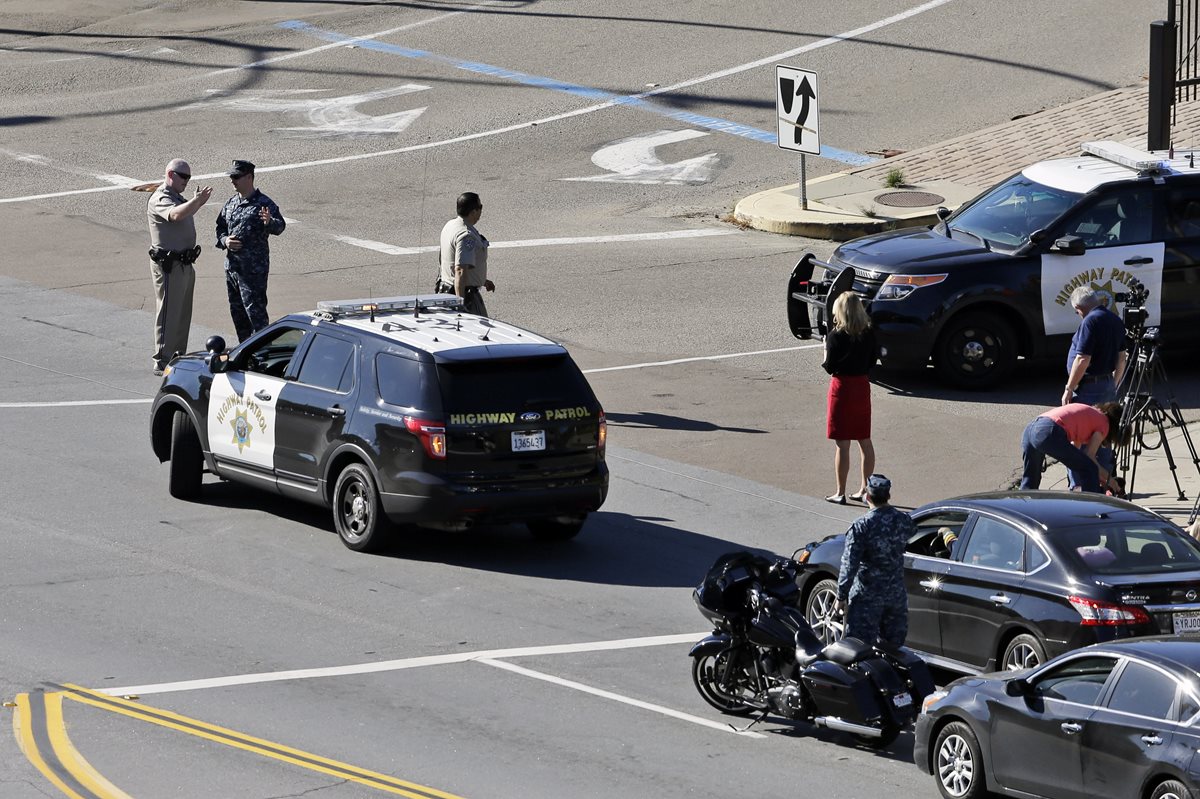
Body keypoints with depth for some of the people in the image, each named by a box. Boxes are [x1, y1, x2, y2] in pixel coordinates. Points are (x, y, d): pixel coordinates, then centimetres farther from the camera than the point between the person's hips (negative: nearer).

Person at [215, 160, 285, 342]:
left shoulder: (263, 203, -11)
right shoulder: (231, 203, 11)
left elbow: (280, 225, -24)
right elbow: (220, 227, 20)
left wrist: (270, 222, -47)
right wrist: (224, 240, -2)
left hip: (254, 269, -8)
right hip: (232, 265, 8)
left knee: (255, 310, -9)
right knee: (237, 311, 15)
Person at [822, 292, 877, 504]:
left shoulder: (836, 336, -16)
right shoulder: (869, 334, 0)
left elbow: (830, 367, -14)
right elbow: (872, 360, 7)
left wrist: (826, 349, 2)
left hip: (842, 387, -6)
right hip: (862, 386, 6)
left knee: (842, 443, -1)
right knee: (865, 441, 14)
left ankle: (840, 493, 2)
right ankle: (866, 489, 20)